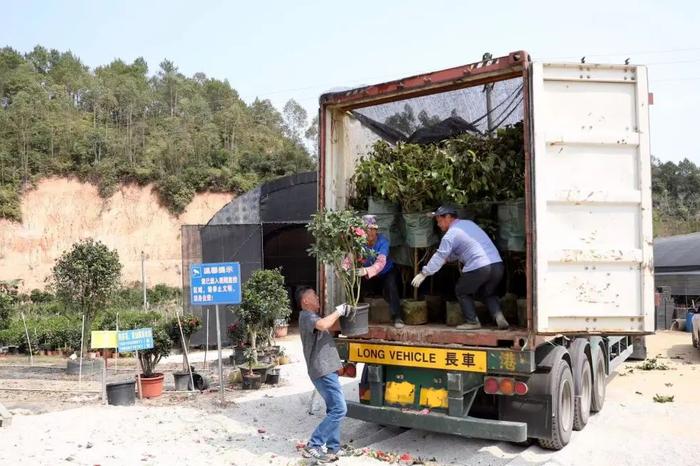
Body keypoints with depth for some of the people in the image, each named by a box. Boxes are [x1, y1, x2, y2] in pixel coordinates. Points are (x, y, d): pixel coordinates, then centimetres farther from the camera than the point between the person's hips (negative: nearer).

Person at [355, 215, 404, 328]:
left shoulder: (382, 241, -31)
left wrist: (366, 271, -64)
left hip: (387, 273, -3)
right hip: (368, 276, 3)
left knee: (390, 286, -29)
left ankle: (397, 317, -17)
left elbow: (381, 263, -45)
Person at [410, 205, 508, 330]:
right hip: (498, 264, 7)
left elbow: (440, 256, -2)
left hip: (478, 267, -7)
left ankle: (472, 321, 14)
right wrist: (447, 259, 30)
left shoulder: (451, 234, -2)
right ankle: (498, 315, 6)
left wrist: (424, 273, 4)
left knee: (462, 292, 17)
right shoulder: (469, 223, 22)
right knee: (487, 293, 28)